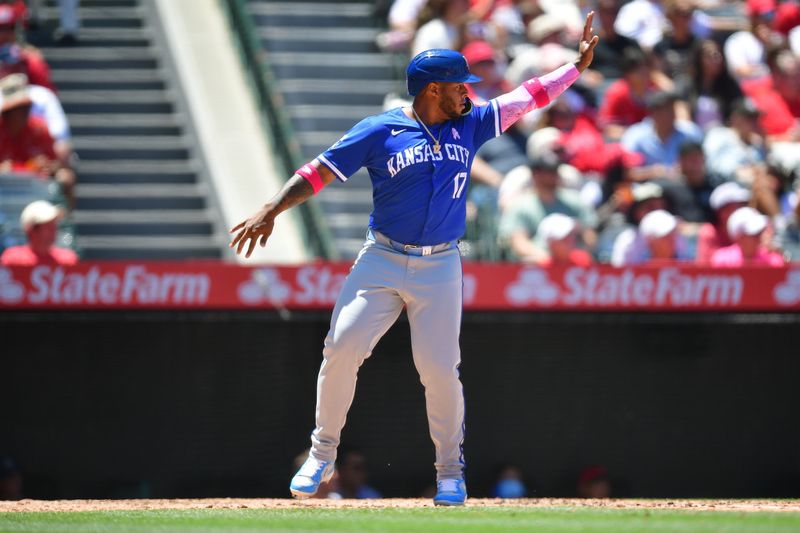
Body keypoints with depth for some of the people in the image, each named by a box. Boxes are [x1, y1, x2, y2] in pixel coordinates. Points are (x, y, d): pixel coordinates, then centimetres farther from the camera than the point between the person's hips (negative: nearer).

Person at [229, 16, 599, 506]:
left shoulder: (469, 126, 9)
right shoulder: (379, 132, -2)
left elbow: (527, 98, 12)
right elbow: (319, 172, -3)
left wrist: (579, 64, 8)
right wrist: (271, 210, -14)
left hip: (439, 268, 2)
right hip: (381, 262, -2)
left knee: (440, 368, -7)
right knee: (342, 349, -13)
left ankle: (450, 468, 12)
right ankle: (323, 454, 3)